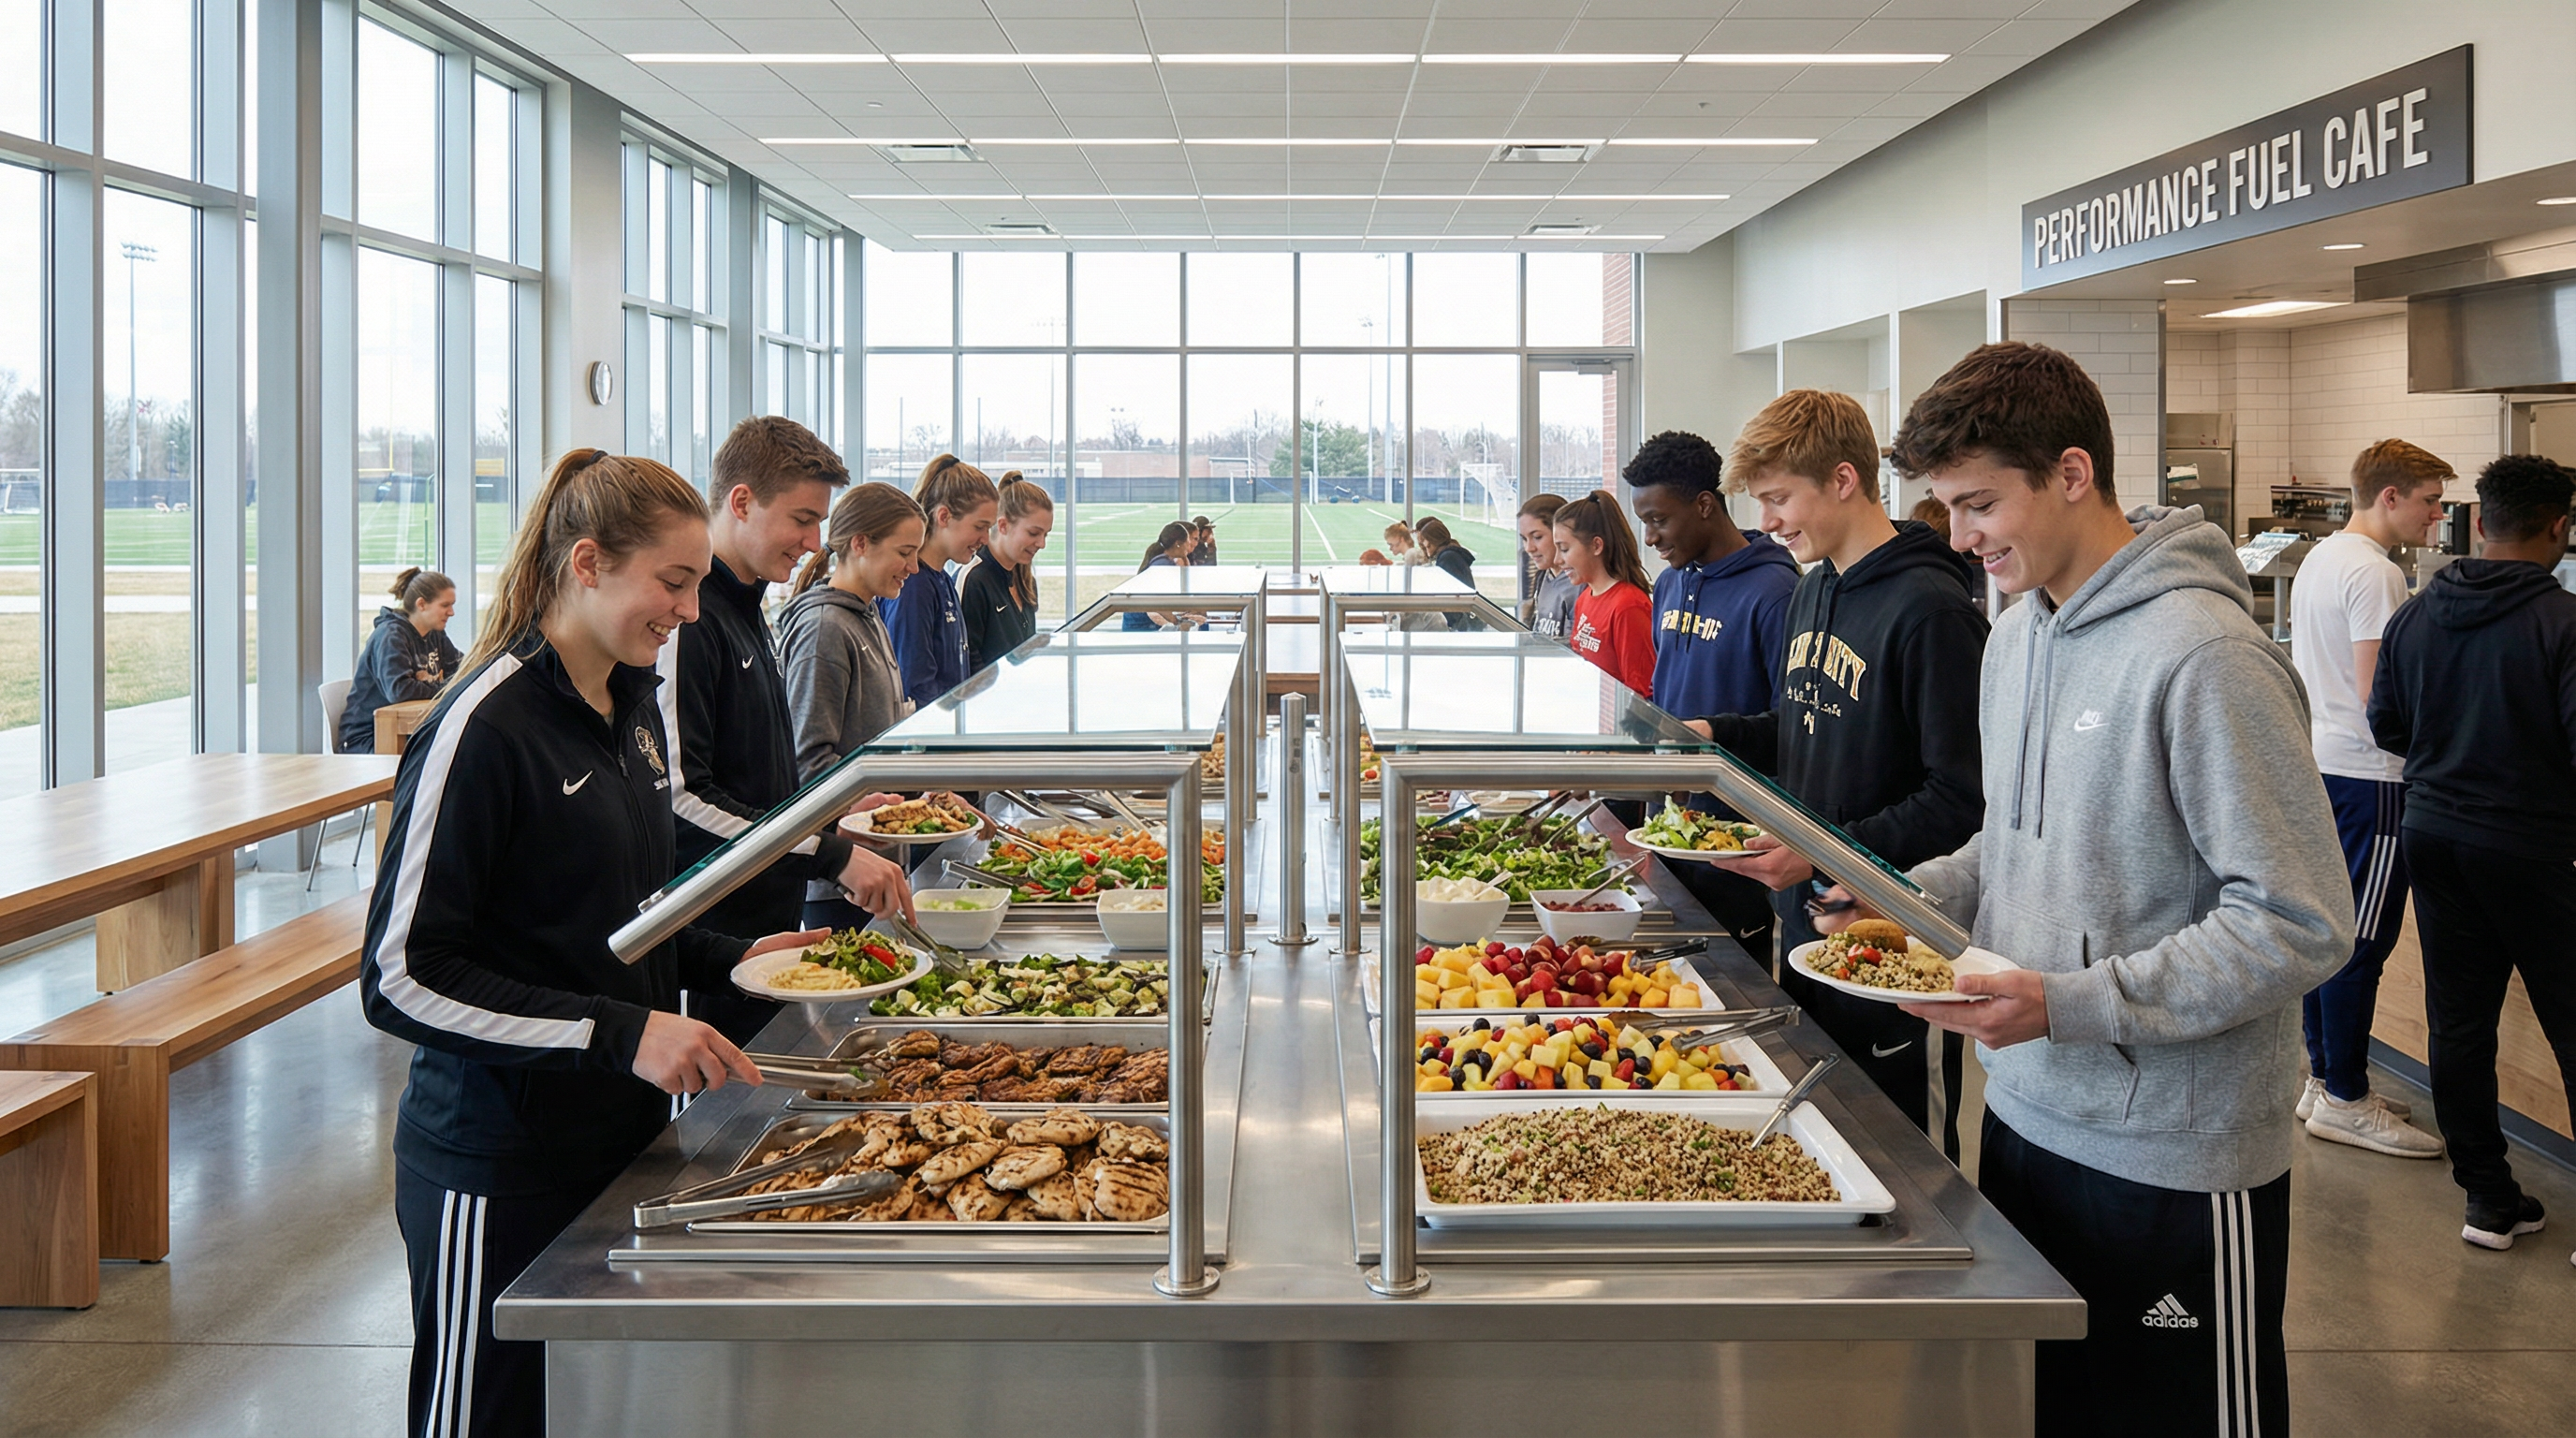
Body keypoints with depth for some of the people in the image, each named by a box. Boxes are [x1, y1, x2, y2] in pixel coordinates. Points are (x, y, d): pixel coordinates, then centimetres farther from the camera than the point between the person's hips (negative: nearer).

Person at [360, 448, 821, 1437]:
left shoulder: (634, 704, 8)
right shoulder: (485, 726, -18)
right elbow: (402, 977, -20)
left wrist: (729, 958, 5)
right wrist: (619, 1032, -25)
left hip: (620, 1134, 8)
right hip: (499, 1174, -8)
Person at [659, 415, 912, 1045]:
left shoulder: (746, 610, 16)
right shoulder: (687, 618, -16)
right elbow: (681, 799, -23)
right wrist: (832, 854, -23)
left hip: (765, 924, 9)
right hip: (712, 941, -9)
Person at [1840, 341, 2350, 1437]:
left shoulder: (2203, 655, -20)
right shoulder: (2017, 635, 8)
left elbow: (2301, 926, -21)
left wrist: (2070, 1004, -25)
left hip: (2172, 1157, -7)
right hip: (2028, 1112, 8)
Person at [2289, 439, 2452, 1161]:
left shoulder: (2317, 559, 13)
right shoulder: (2374, 574, -17)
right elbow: (2378, 696, -21)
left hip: (2319, 767, 10)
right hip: (2368, 777, -10)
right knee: (2361, 941, -3)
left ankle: (2325, 1077, 23)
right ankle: (2344, 1099, 4)